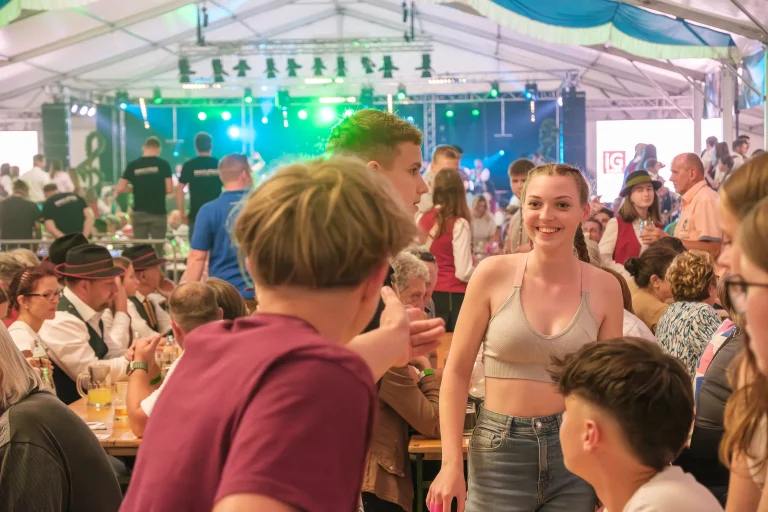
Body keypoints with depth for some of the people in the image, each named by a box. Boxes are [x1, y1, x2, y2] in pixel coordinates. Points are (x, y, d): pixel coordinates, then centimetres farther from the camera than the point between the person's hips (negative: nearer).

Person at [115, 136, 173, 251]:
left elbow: (120, 188, -1)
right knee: (158, 249, 5)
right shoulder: (163, 164, -4)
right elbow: (169, 189, -6)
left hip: (139, 212, 2)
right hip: (158, 212, -2)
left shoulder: (133, 165, 0)